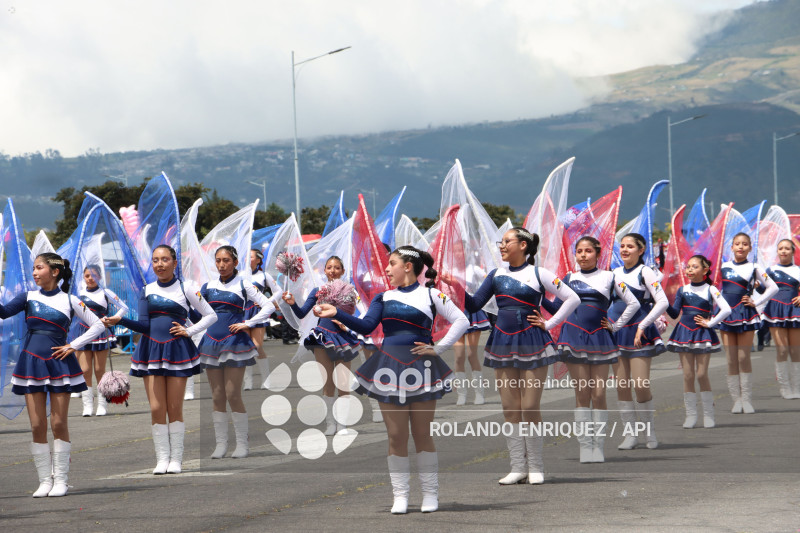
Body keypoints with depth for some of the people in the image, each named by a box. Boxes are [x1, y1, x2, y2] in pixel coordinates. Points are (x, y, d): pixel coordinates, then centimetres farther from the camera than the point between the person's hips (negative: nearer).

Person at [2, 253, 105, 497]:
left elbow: (98, 325, 5)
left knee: (59, 424, -1)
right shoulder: (29, 297, 6)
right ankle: (44, 481, 6)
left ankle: (60, 480, 6)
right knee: (37, 426, 0)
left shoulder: (69, 301, 2)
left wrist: (73, 345, -2)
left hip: (59, 364, -2)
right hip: (31, 364, 2)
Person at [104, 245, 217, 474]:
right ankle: (162, 459, 5)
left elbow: (211, 316, 8)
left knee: (175, 408, -1)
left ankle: (176, 459, 7)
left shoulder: (186, 288, 3)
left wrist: (189, 331, -2)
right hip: (152, 350, 2)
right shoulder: (147, 290, 9)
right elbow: (144, 325, 2)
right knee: (156, 409, -3)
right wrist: (120, 321, -13)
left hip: (177, 350, -2)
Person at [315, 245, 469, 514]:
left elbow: (461, 321, 0)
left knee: (423, 435, 1)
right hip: (389, 370, 3)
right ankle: (400, 496, 7)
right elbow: (366, 326, 0)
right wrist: (337, 313, -12)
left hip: (420, 370, -3)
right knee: (396, 436, 2)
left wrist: (438, 349, -4)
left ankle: (430, 494, 11)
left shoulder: (430, 295, 3)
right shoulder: (383, 298, 12)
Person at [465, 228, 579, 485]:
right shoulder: (496, 275, 11)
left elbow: (572, 299, -2)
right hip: (502, 344, 5)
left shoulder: (538, 274, -3)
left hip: (531, 343, -5)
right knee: (510, 409, 4)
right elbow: (475, 304, 8)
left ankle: (535, 467, 6)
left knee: (530, 408, -5)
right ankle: (518, 467, 9)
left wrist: (549, 324, -5)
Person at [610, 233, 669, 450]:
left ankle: (650, 430, 9)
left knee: (641, 385, -10)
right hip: (616, 332, 5)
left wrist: (642, 327, -17)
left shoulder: (645, 272, -6)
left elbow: (663, 302, -14)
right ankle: (630, 434, 8)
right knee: (621, 385, 2)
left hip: (639, 334, -5)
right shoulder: (616, 273, 11)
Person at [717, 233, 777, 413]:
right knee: (731, 359, 1)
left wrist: (755, 302, -2)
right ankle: (736, 400, 3)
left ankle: (747, 399, 0)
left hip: (745, 315, -2)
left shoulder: (753, 268, 3)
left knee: (744, 358, -5)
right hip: (726, 315, 2)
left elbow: (773, 287, 4)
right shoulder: (723, 267, 8)